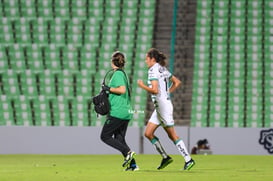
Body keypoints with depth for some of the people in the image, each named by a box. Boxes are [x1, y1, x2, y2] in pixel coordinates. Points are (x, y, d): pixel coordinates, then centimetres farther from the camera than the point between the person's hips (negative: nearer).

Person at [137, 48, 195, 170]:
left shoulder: (153, 70, -14)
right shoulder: (163, 69, 14)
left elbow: (155, 90, -24)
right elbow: (177, 82, 22)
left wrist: (142, 86, -10)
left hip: (163, 105, -9)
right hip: (159, 106, 9)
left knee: (172, 135, -4)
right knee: (148, 133, 8)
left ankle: (188, 160, -2)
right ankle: (165, 157, 11)